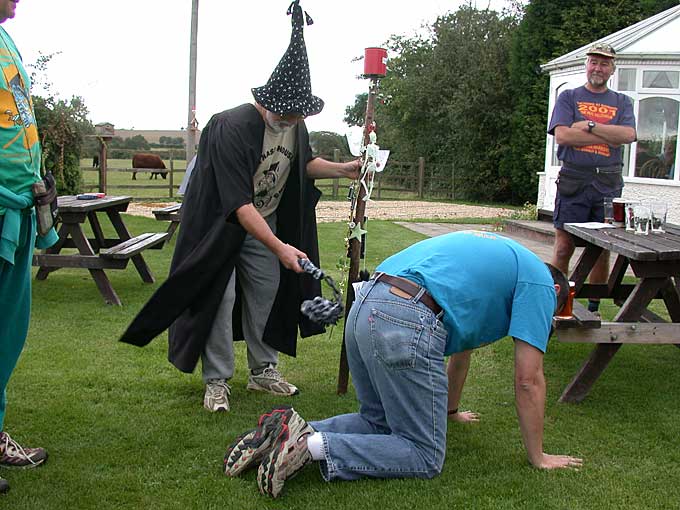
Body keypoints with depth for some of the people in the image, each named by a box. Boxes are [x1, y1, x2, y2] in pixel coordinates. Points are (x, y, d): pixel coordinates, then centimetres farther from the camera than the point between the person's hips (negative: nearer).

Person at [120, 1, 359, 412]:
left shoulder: (296, 124, -9)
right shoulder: (232, 127, -32)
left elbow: (302, 162, 13)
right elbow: (239, 203, -35)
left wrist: (343, 169, -4)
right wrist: (280, 247, -40)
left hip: (265, 223, 7)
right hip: (222, 223, -7)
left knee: (268, 292, 9)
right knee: (220, 297, -8)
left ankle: (263, 370, 23)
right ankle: (217, 381, 4)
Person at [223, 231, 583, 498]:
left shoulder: (496, 256, 34)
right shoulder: (541, 283, 10)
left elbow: (461, 343, 42)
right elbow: (528, 381, 5)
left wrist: (449, 411, 53)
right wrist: (538, 457, 16)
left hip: (363, 309, 9)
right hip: (407, 325, -9)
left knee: (380, 423, 25)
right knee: (425, 456, 3)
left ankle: (293, 432, 6)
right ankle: (313, 445, -13)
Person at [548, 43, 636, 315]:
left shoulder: (622, 102, 15)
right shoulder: (568, 98, 9)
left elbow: (628, 135, -4)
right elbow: (562, 135, -8)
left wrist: (588, 125, -9)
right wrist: (608, 137, -6)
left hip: (609, 182, 2)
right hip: (573, 179, -2)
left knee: (603, 249, 5)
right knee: (564, 246, -5)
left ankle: (594, 307, 15)